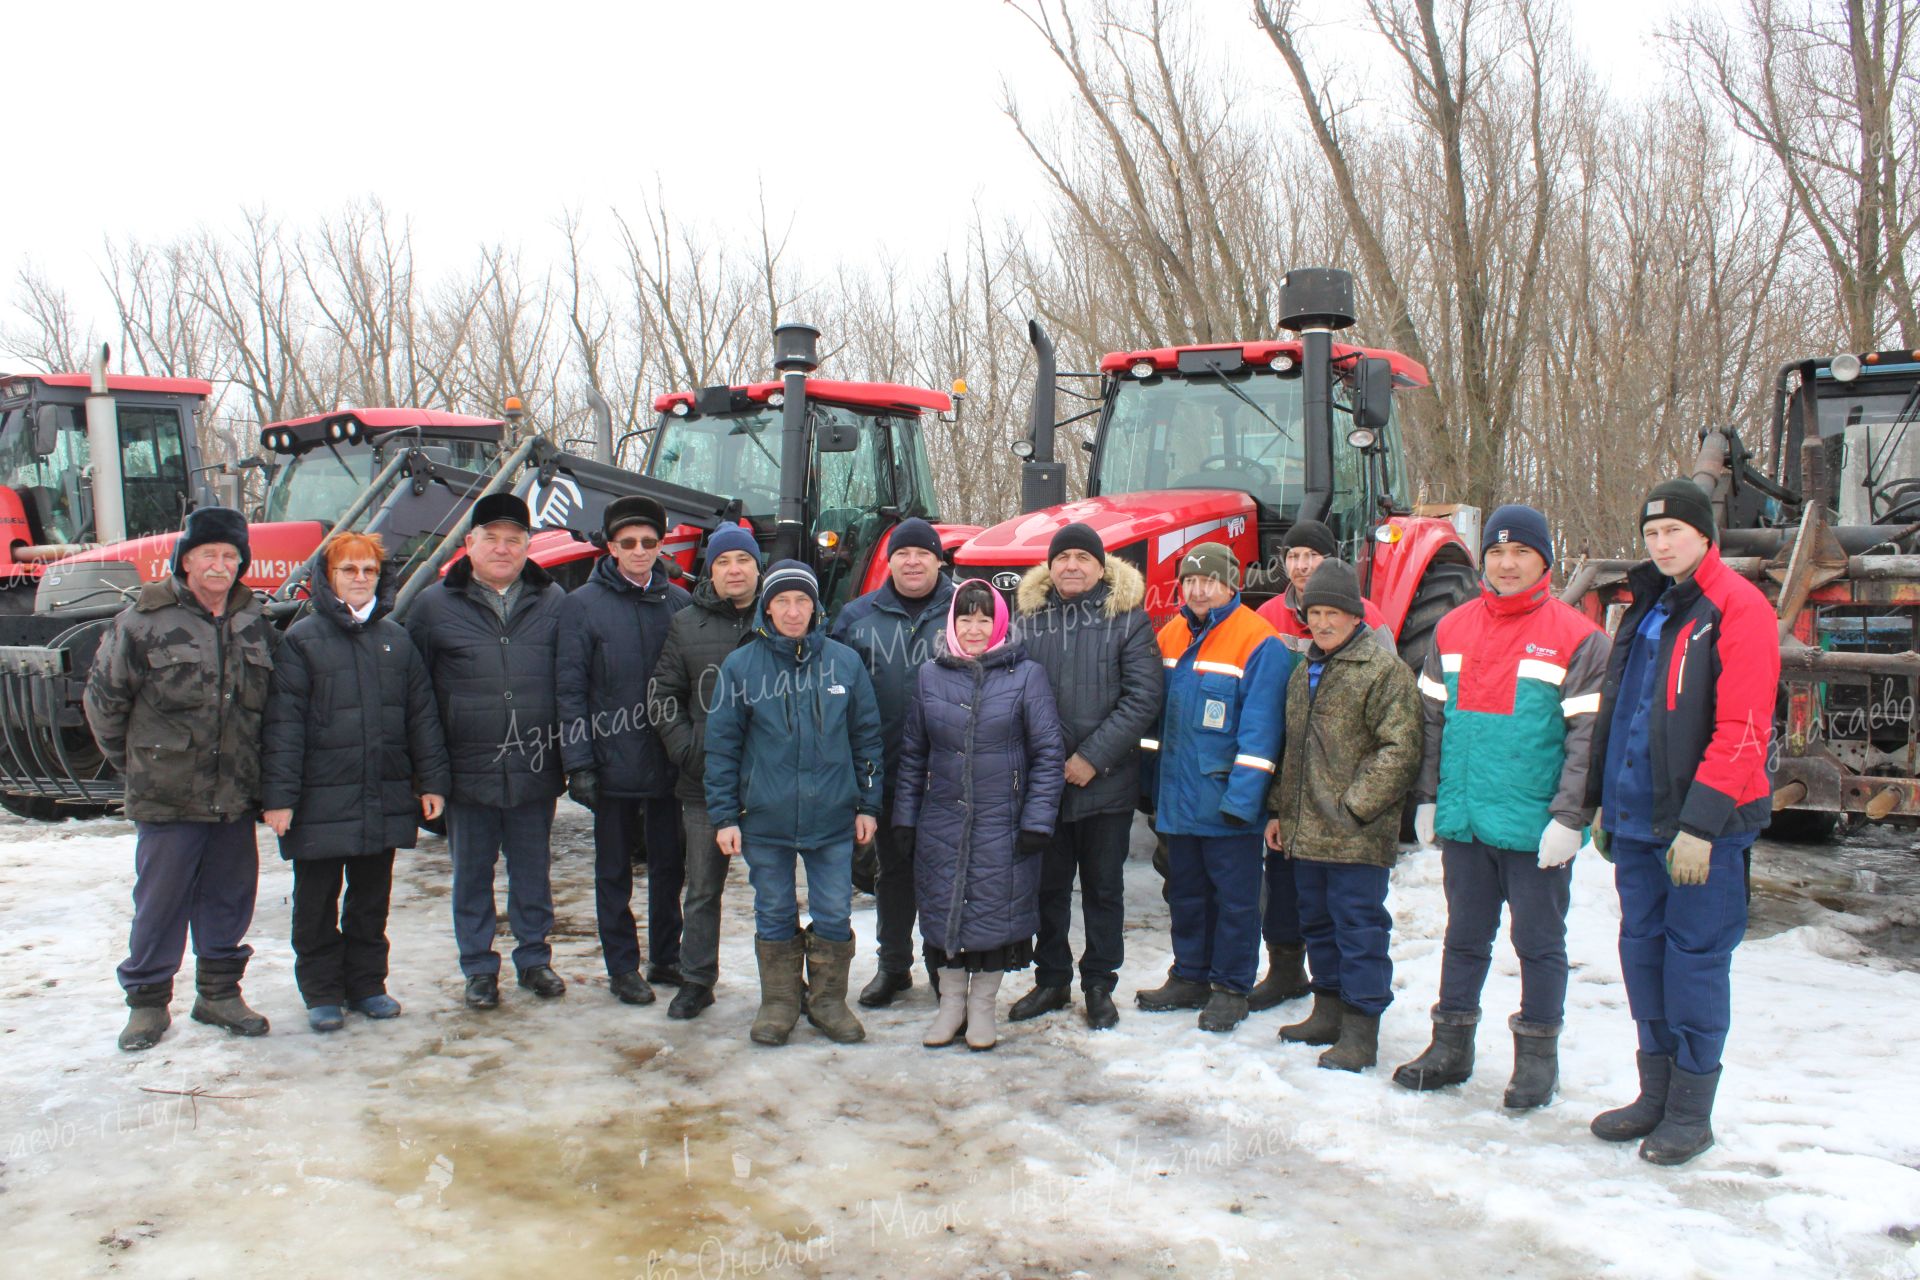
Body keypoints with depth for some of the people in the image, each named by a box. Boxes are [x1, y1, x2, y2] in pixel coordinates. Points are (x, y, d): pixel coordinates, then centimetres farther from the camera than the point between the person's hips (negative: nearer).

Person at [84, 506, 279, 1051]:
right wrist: (133, 762, 6)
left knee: (229, 899, 12)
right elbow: (104, 698, 1)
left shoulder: (255, 623, 6)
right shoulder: (143, 621, -8)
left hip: (235, 797, 4)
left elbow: (275, 700, 16)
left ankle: (220, 991, 26)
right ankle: (148, 1001, 20)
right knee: (159, 903, 5)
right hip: (166, 799, -4)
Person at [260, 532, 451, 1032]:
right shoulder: (301, 639, -3)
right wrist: (278, 795, -13)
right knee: (316, 902, 7)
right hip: (321, 799, -3)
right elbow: (283, 723, -7)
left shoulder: (396, 638, 9)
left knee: (372, 898, 13)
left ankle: (366, 983, 26)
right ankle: (322, 992, 20)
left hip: (385, 798, 4)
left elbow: (422, 714, 10)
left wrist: (432, 781, 5)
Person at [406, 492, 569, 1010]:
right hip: (467, 770, 0)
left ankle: (534, 957, 28)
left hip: (534, 770, 1)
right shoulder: (436, 605, 1)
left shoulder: (553, 602, 4)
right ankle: (479, 968, 24)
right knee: (471, 874, 10)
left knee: (533, 872, 12)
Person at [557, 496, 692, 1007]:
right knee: (615, 870, 8)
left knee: (669, 864, 12)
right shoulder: (583, 604, -2)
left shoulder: (678, 601, 5)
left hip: (670, 761, 3)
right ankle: (622, 966, 19)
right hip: (614, 762, -3)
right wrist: (578, 763, -12)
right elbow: (570, 689, -5)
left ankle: (666, 958, 26)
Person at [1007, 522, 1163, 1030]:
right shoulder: (1027, 618, 5)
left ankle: (1099, 983, 24)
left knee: (1103, 887, 11)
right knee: (1047, 884, 12)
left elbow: (1144, 698, -10)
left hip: (1107, 782, -2)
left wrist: (1093, 757, -15)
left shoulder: (1127, 618, -4)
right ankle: (1051, 979, 27)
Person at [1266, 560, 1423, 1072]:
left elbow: (1400, 750, -15)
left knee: (1359, 927, -3)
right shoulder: (1304, 672, 17)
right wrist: (1280, 810, 19)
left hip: (1357, 836, -8)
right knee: (1317, 922, 16)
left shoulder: (1385, 670, -8)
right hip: (1305, 832, 8)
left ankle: (1360, 1031, 5)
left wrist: (1355, 805, -18)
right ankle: (1328, 1012, 30)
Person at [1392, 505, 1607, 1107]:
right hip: (1463, 822, 4)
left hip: (1535, 828, -4)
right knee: (1464, 936, 15)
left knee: (1539, 942, 8)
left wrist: (1570, 816, -13)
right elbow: (1432, 720, 13)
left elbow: (1589, 736, -8)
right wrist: (1428, 796, 10)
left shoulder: (1577, 637, -6)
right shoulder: (1454, 629, 8)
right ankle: (1452, 1045, 27)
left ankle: (1537, 1055, 22)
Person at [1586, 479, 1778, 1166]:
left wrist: (1700, 823, -20)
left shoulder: (1737, 609, -10)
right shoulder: (1647, 607, 15)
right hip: (1636, 820, 8)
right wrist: (1604, 800, 18)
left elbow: (1742, 730, -17)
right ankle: (1656, 1091, 26)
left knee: (1695, 954, 1)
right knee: (1643, 948, 13)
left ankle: (1691, 1108, 14)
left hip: (1702, 826, -8)